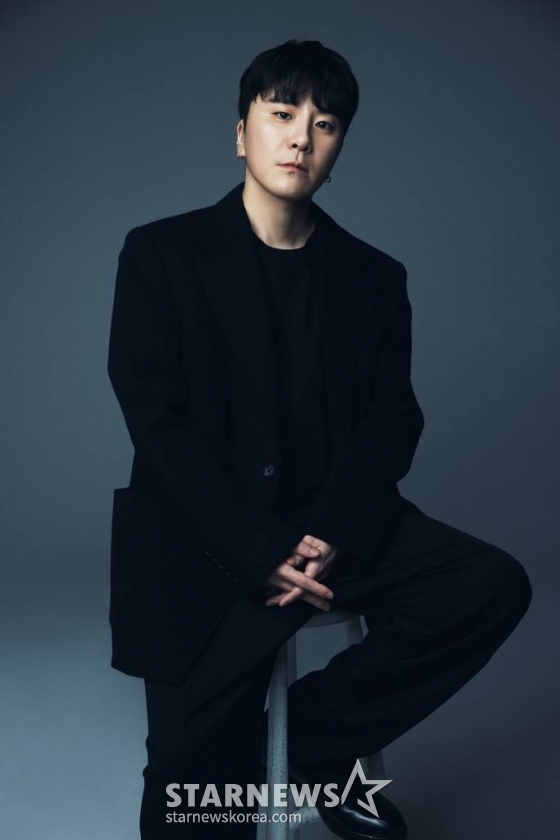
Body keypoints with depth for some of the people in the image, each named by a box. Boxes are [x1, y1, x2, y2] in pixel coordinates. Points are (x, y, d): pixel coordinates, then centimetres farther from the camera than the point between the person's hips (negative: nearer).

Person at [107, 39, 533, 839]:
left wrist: (335, 538, -17)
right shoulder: (161, 254, 1)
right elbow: (158, 422, -8)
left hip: (331, 530, 4)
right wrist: (258, 556, -18)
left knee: (494, 584, -19)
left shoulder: (373, 277, 10)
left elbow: (392, 423, 2)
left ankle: (313, 731, -3)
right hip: (206, 543, -3)